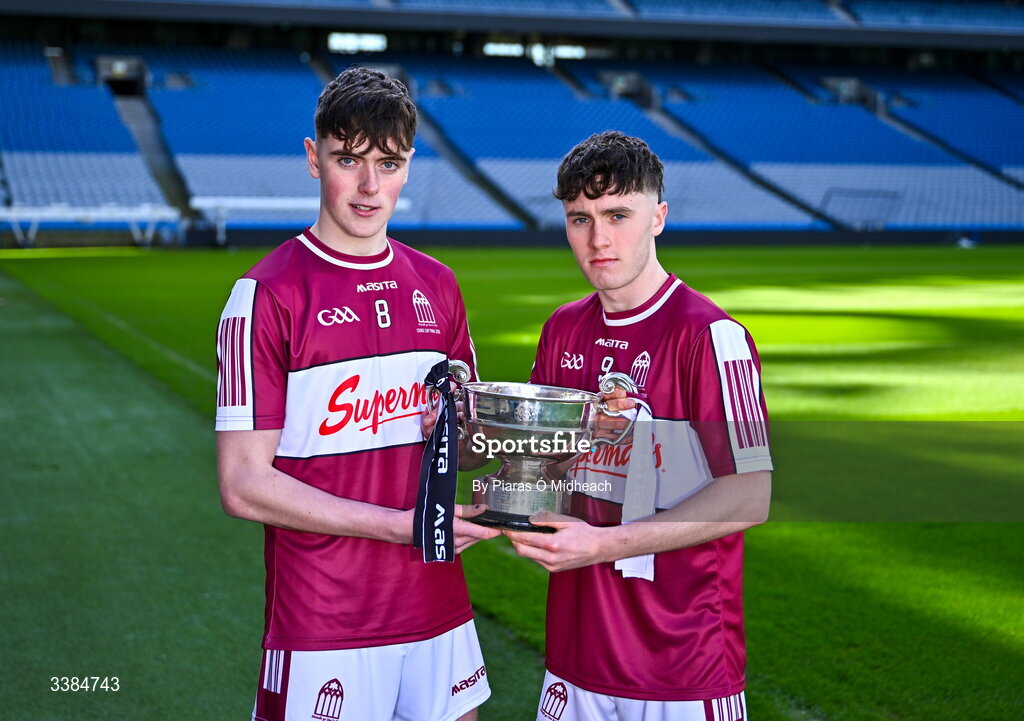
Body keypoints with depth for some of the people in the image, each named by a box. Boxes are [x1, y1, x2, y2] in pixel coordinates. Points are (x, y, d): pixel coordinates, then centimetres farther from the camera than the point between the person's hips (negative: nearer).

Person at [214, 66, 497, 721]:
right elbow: (244, 484, -14)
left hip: (440, 613, 5)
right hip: (323, 632, -5)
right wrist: (402, 526, -16)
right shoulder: (268, 294, -10)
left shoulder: (436, 286, 8)